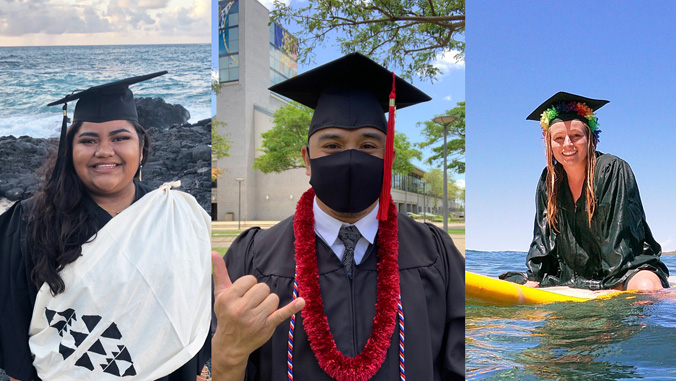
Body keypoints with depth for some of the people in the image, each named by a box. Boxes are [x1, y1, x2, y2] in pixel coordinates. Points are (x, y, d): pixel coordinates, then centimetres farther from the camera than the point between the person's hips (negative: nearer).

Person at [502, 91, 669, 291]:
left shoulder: (612, 169, -12)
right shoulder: (549, 180, 3)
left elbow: (621, 232, -17)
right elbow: (544, 235, 4)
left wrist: (616, 287, -22)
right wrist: (535, 279, -7)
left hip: (626, 267, -5)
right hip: (574, 275, 6)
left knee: (646, 287, -38)